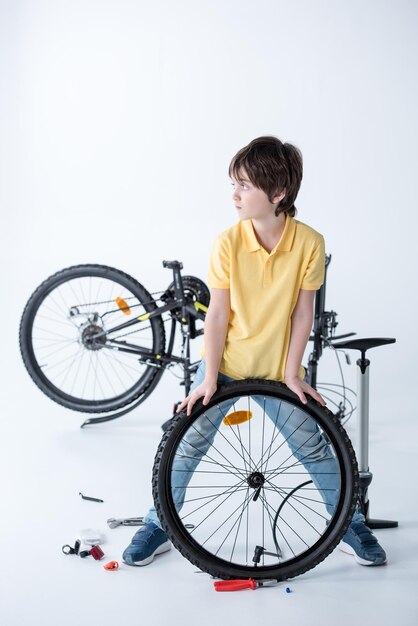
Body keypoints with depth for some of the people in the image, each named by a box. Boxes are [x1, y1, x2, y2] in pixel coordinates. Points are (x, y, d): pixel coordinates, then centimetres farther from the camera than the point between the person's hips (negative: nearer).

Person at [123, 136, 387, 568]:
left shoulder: (310, 243, -15)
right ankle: (157, 528, 24)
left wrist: (292, 373, -9)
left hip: (276, 370, 0)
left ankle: (351, 527, 28)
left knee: (316, 450, 6)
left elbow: (302, 312, -8)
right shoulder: (228, 242, -16)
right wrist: (209, 379, -14)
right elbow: (218, 314, -13)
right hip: (224, 365, 0)